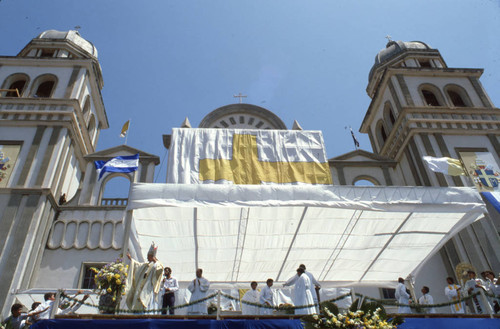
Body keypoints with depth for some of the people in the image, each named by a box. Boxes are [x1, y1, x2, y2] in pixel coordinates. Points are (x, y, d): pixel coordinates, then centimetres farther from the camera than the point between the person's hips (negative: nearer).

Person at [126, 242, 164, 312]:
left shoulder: (157, 264, -5)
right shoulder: (146, 265, 20)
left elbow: (160, 268, -28)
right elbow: (138, 264, 37)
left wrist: (155, 261, -34)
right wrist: (131, 259, 40)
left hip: (149, 288, -9)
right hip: (142, 288, 9)